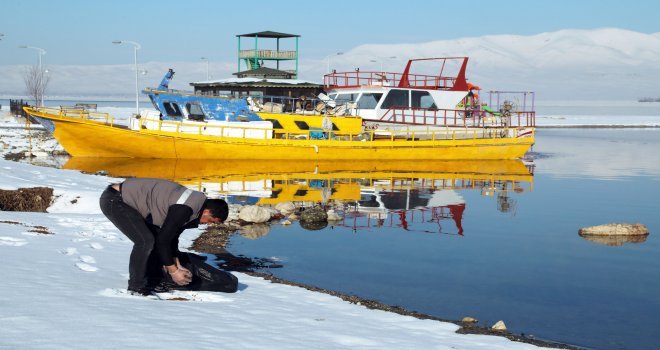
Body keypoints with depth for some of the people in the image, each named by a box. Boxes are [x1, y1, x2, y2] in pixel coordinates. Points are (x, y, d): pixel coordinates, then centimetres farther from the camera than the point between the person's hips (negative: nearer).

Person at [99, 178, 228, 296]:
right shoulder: (183, 209, -25)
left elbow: (172, 236, 16)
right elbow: (163, 240, -20)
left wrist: (177, 266, 12)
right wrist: (173, 271, -12)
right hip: (113, 200, -10)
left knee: (156, 237, 8)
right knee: (145, 240, -18)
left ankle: (154, 281, 15)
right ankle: (136, 287, -4)